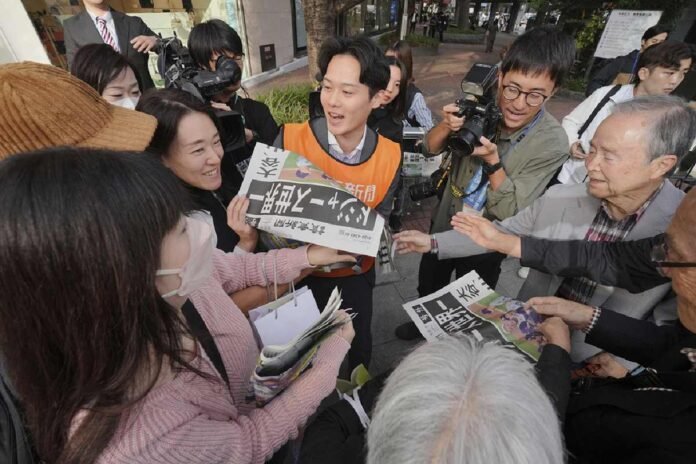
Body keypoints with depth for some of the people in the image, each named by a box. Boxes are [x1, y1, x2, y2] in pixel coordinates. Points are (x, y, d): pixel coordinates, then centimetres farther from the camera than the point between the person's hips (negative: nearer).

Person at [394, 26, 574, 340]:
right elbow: (430, 150, -9)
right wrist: (449, 126, -29)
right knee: (427, 287, 27)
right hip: (444, 224, 3)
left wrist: (493, 161, -36)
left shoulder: (553, 143, -23)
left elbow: (511, 214, -23)